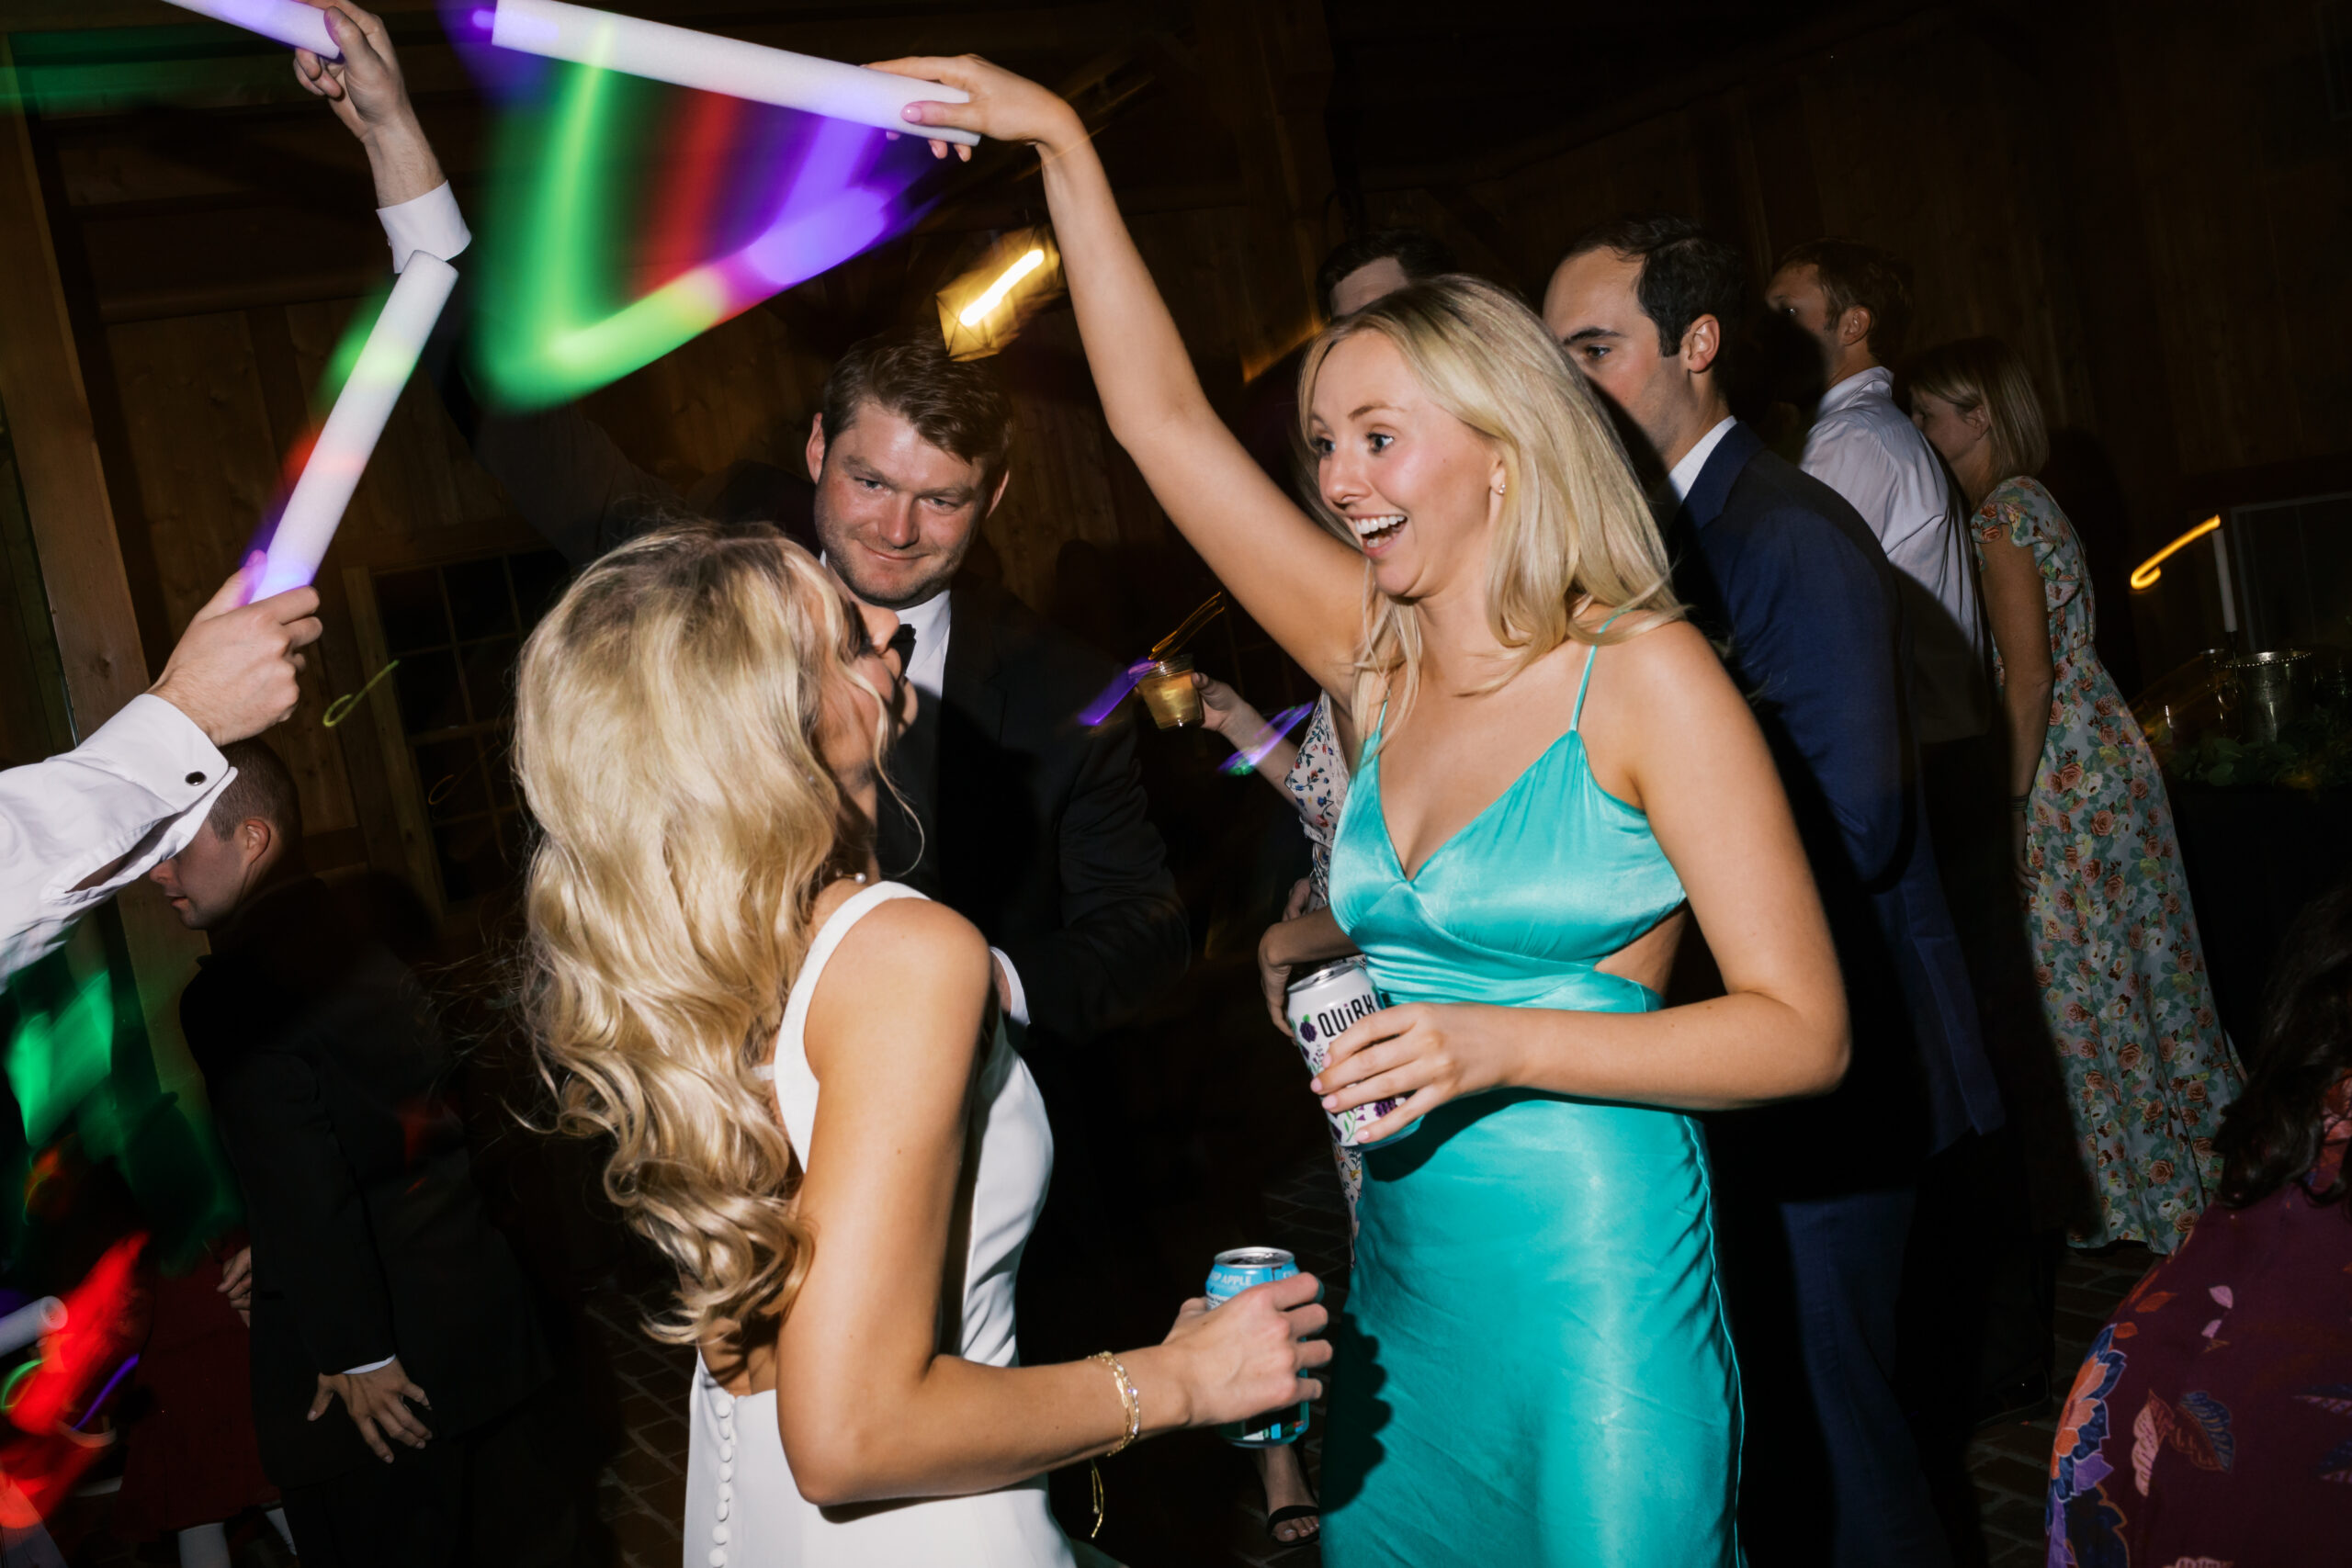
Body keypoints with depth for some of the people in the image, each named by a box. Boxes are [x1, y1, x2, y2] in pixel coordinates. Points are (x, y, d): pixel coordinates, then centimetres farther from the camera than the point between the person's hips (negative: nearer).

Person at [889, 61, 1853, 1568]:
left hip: (1593, 1286, -5)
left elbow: (1802, 1029, -13)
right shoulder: (1378, 663, 4)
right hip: (1402, 1279, 6)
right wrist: (1063, 145, 4)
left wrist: (1503, 1046, -23)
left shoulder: (1644, 675, -11)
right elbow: (1161, 413, 5)